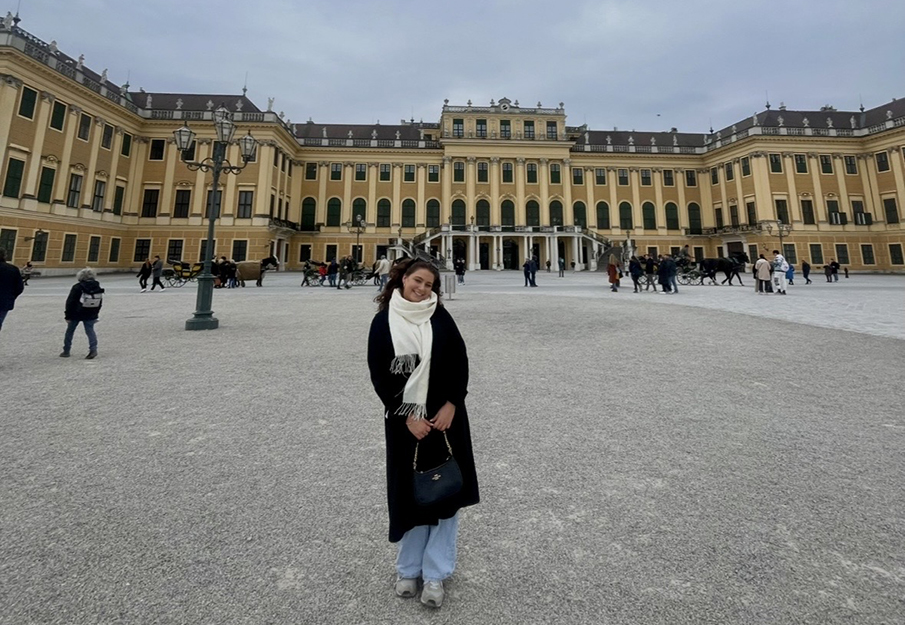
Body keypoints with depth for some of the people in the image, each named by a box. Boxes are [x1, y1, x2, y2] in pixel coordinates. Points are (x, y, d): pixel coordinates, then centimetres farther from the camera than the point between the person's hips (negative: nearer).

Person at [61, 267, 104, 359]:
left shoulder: (77, 287, -13)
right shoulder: (98, 288, 2)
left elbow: (70, 302, -11)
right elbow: (100, 303, 8)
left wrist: (68, 316, -4)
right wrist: (95, 314, 14)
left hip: (76, 314, -3)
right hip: (90, 315, 3)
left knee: (69, 331, 13)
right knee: (90, 330, 4)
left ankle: (66, 351, 22)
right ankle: (93, 349, -14)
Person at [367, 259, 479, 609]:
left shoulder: (441, 317, -3)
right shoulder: (383, 323, -4)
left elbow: (460, 362, -2)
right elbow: (379, 376, -6)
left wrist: (451, 406, -12)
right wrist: (407, 417, -12)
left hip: (445, 416, 1)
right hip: (404, 420, 0)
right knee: (410, 492, 13)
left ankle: (435, 574, 29)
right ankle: (408, 569, 36)